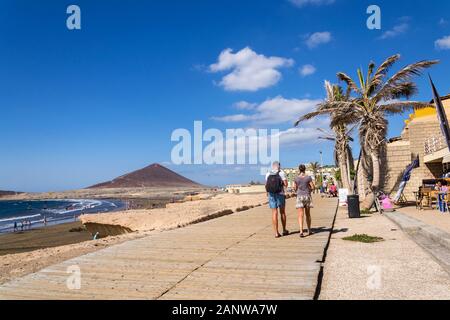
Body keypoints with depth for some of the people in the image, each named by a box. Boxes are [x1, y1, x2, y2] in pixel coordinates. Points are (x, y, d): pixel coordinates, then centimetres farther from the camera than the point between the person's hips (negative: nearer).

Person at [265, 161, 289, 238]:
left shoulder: (268, 174, 6)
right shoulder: (281, 173, -3)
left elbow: (266, 185, 11)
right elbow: (286, 184, -6)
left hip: (271, 194, 2)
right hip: (280, 194, -2)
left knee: (274, 213, 2)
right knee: (282, 212, 12)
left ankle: (276, 233, 0)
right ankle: (284, 230, 24)